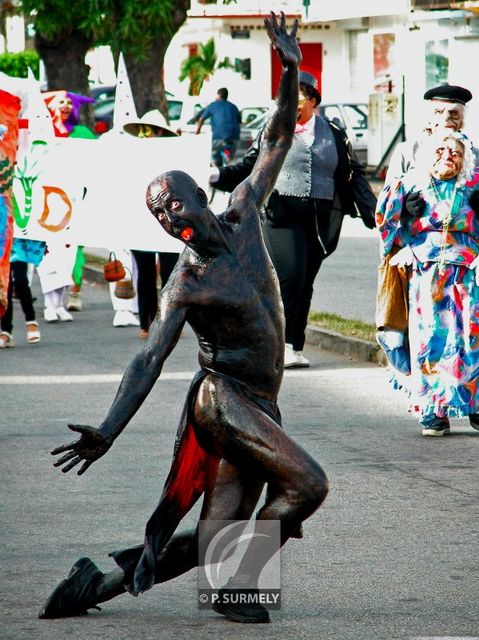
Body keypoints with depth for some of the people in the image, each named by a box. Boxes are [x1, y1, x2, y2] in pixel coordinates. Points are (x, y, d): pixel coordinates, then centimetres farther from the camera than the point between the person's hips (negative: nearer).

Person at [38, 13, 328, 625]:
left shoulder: (242, 218, 6)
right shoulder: (186, 284, -10)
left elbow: (275, 147, 11)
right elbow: (149, 360, -14)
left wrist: (290, 74, 0)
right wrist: (106, 431, -22)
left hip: (259, 405, 6)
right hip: (224, 398, -6)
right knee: (306, 483, -25)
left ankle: (98, 581, 10)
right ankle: (237, 584, -12)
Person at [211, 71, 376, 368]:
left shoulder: (334, 135, 10)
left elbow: (354, 175, 12)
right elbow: (250, 167, 10)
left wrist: (373, 214, 7)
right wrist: (219, 176, -5)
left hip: (320, 220, 2)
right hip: (283, 215, -2)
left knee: (305, 283, 5)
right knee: (289, 276, -16)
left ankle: (295, 348, 10)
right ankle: (282, 344, -14)